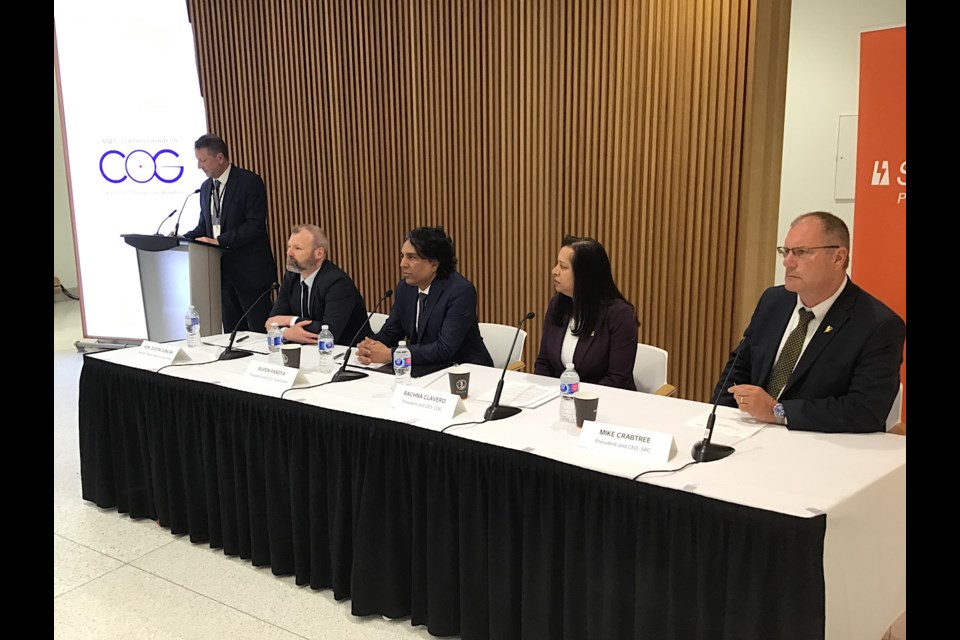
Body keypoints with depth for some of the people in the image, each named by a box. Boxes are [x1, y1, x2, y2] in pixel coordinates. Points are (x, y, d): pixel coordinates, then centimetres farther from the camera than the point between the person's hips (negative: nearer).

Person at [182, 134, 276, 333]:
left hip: (249, 271, -7)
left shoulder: (249, 182, -9)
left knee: (260, 331, -3)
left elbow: (255, 225, -17)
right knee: (232, 331, 10)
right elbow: (204, 226, 18)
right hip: (221, 270, 7)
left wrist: (219, 241, -22)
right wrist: (183, 238, -1)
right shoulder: (206, 187, 13)